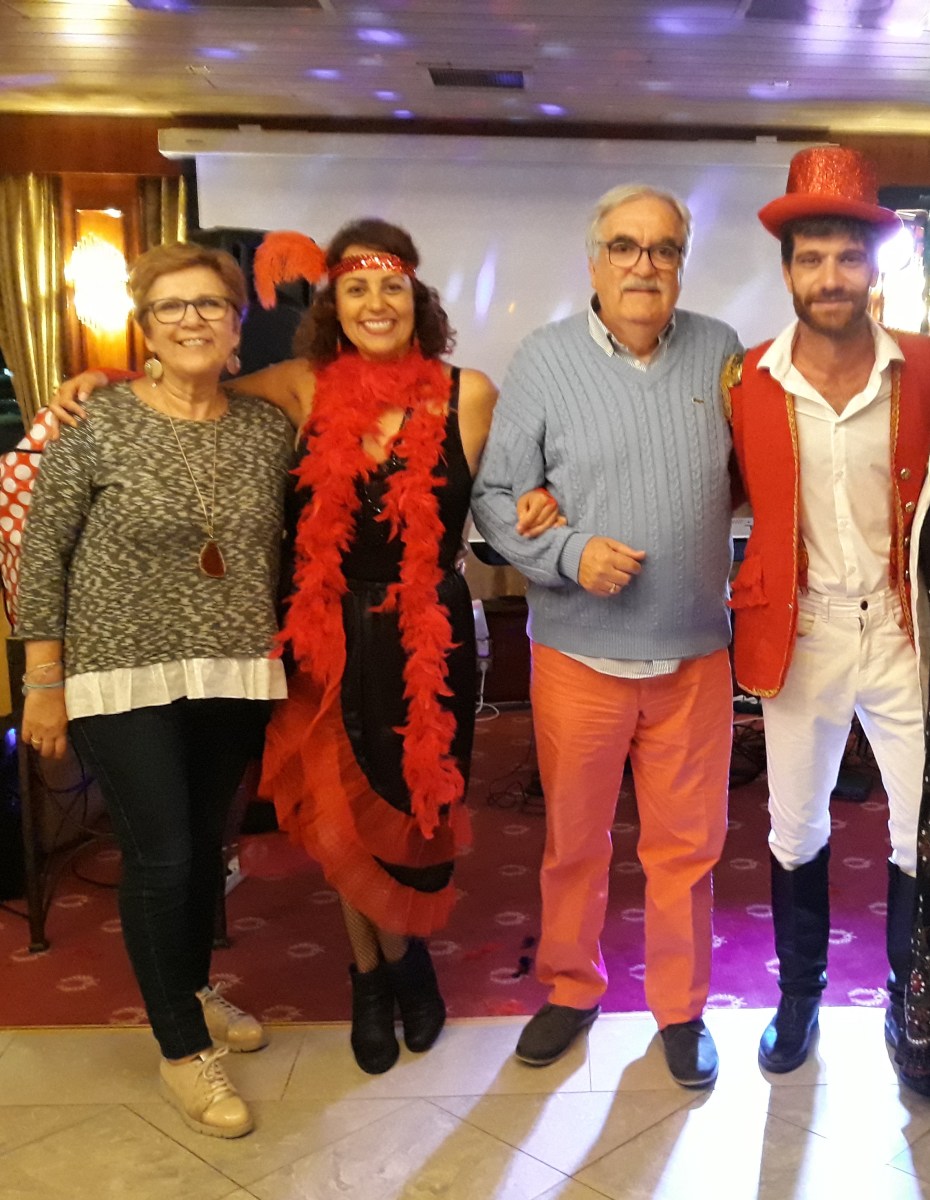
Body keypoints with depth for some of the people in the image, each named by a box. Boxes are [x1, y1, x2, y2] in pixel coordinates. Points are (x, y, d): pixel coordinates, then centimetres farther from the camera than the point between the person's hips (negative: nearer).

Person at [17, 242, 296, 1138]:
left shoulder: (268, 428, 2)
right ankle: (182, 1048, 18)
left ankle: (193, 990, 40)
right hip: (126, 676, -4)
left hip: (235, 679, 4)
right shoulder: (98, 423, -10)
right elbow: (42, 553, -7)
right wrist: (43, 680, -8)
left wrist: (282, 659, 10)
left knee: (205, 844, 15)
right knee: (160, 857, -1)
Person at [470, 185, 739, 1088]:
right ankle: (570, 989, 36)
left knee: (687, 844, 12)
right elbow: (493, 496, -4)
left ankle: (681, 1006, 33)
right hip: (579, 653, -1)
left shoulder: (719, 350, 3)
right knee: (573, 840, 14)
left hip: (694, 655, 2)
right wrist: (570, 554, -18)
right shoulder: (544, 360, -5)